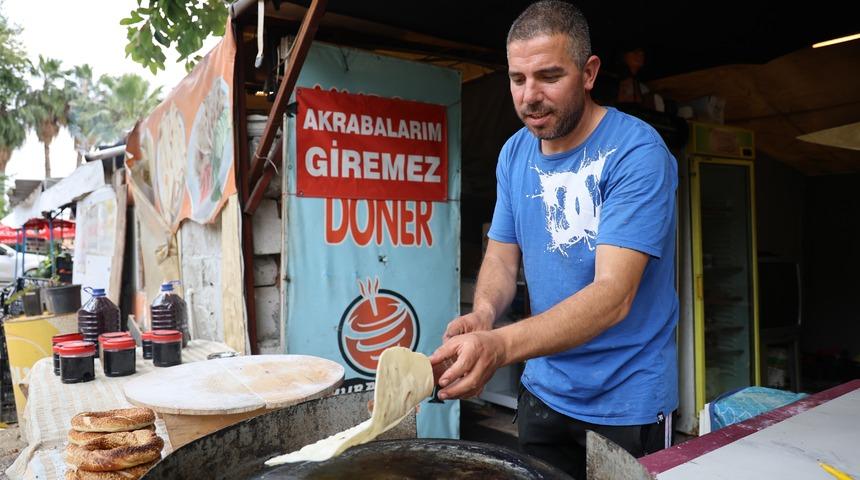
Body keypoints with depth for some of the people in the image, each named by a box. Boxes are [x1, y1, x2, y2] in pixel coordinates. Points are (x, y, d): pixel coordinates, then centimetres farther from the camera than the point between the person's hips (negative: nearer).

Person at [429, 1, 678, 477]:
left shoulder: (637, 153, -21)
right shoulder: (515, 154, -1)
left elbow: (613, 295, -30)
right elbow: (501, 255, 3)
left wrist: (500, 345, -44)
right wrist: (483, 312, -19)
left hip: (626, 402, -5)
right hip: (543, 391, 5)